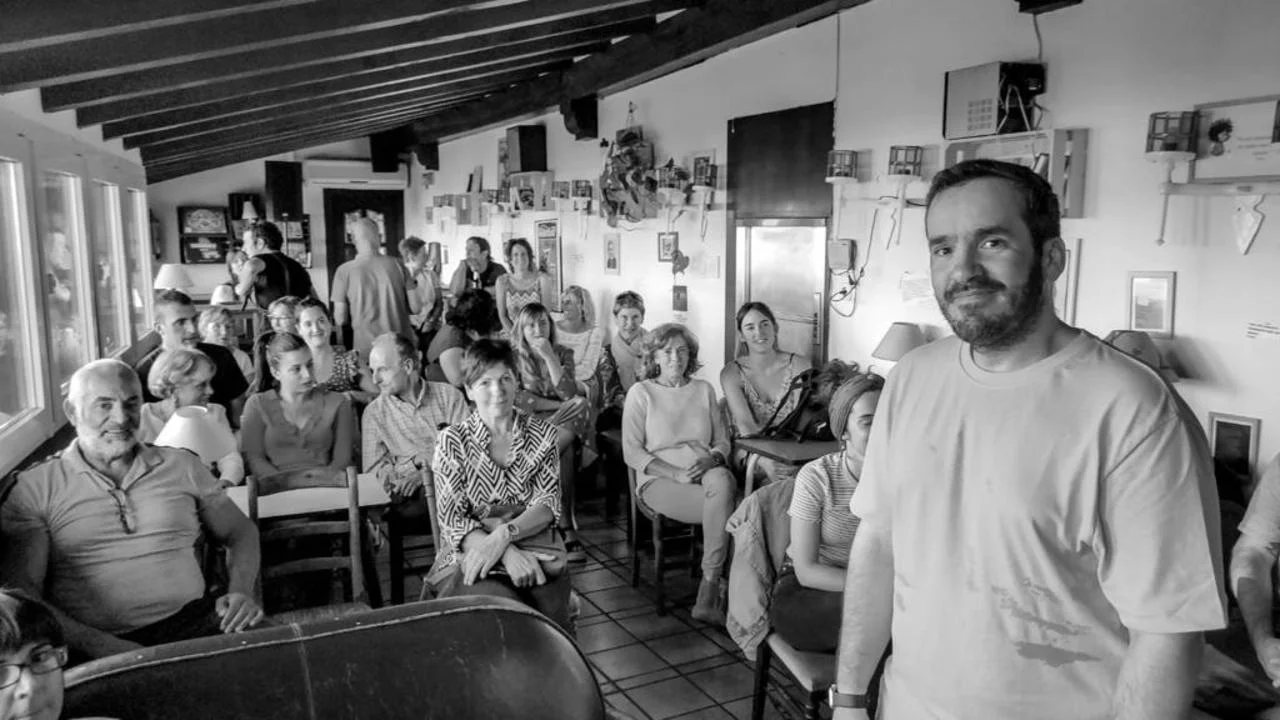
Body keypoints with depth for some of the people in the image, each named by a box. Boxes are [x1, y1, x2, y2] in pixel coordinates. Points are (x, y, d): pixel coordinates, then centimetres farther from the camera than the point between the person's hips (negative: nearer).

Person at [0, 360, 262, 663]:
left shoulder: (180, 465, 15)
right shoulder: (34, 488, 6)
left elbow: (241, 532, 22)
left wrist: (240, 592, 2)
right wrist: (98, 644, -17)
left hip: (193, 623, 3)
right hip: (93, 650, -2)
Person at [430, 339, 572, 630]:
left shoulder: (543, 434, 9)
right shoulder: (452, 441, 3)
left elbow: (549, 505, 0)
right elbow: (453, 520, -4)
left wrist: (502, 535, -19)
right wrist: (509, 554, -20)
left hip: (535, 549, 2)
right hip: (472, 554, -1)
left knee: (550, 623, -26)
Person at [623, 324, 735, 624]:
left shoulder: (704, 389, 16)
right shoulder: (641, 392, 4)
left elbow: (723, 441, 13)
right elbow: (632, 453, -4)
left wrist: (712, 459, -12)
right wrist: (676, 473, -16)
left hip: (706, 472, 3)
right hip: (659, 479, -3)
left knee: (721, 481, -35)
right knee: (724, 504, -31)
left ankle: (709, 594, -29)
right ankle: (717, 585, -16)